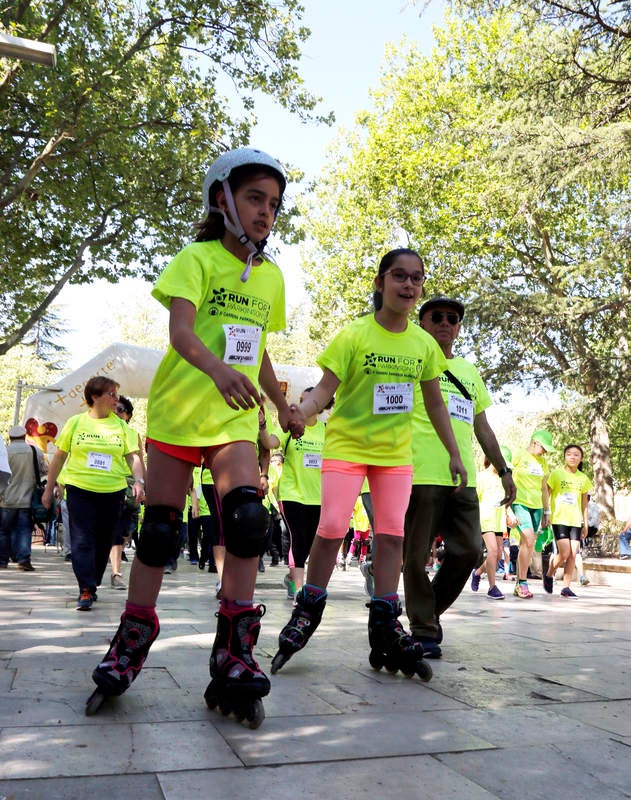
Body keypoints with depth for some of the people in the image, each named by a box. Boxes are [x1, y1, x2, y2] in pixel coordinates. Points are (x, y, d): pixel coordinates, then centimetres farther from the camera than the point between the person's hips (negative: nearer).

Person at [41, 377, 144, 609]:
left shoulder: (122, 426, 8)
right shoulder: (76, 422, 4)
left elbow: (133, 456, 3)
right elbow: (60, 456, 9)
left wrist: (138, 480, -15)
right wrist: (49, 488, 10)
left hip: (113, 492, 2)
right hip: (80, 489, -2)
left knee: (103, 542, 8)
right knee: (82, 541, -8)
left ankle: (91, 586, 23)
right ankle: (86, 590, -7)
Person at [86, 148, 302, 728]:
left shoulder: (271, 276, 12)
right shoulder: (198, 258, -5)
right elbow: (179, 329, -22)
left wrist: (284, 407, 23)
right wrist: (217, 367, -41)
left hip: (235, 419, 4)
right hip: (178, 410, -3)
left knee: (248, 518, -16)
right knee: (160, 529, 3)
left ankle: (233, 658, -9)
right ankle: (128, 649, 20)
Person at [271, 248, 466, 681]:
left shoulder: (425, 344, 3)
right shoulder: (354, 335, -9)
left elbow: (435, 404, 13)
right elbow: (324, 391, -12)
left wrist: (454, 454, 13)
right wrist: (297, 413, -33)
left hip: (395, 452, 4)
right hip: (346, 445, -4)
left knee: (392, 534, 0)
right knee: (332, 527, -11)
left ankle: (384, 624, 10)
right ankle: (307, 612, 9)